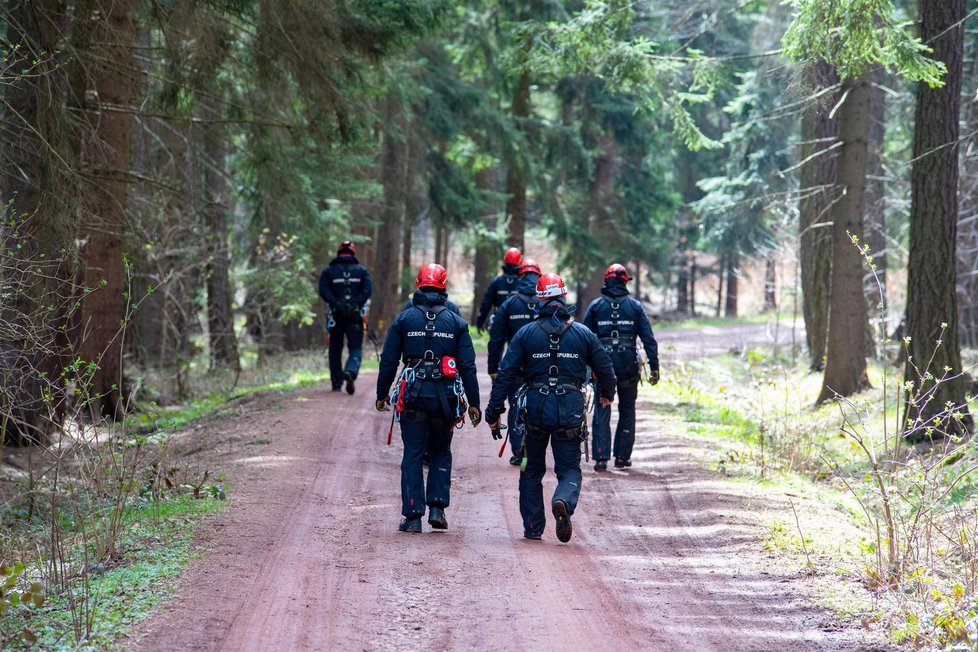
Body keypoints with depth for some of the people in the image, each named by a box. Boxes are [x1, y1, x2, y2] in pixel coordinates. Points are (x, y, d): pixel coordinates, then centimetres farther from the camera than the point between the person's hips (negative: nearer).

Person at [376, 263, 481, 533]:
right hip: (445, 397, 1)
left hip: (412, 396, -1)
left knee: (413, 455, 5)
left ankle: (413, 516, 1)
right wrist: (473, 403, 7)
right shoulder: (456, 322, 4)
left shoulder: (403, 319, 2)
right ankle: (437, 507, 5)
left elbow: (388, 361, 2)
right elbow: (467, 366, 2)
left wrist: (381, 395, 13)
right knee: (441, 452, 17)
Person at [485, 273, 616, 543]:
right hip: (571, 412, 0)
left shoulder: (525, 334, 0)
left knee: (532, 470, 16)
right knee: (569, 468, 7)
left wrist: (494, 412, -1)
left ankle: (532, 527, 16)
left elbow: (506, 374, -4)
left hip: (535, 409, 0)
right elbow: (605, 368, 11)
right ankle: (564, 502, -26)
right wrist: (607, 393, 32)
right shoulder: (583, 334, 3)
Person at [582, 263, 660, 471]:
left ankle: (601, 457, -7)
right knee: (627, 411, 13)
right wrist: (654, 367, 3)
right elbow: (648, 339, 0)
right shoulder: (635, 306, 3)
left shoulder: (595, 306, 3)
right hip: (629, 365, 1)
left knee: (602, 411, 2)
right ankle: (622, 456, 13)